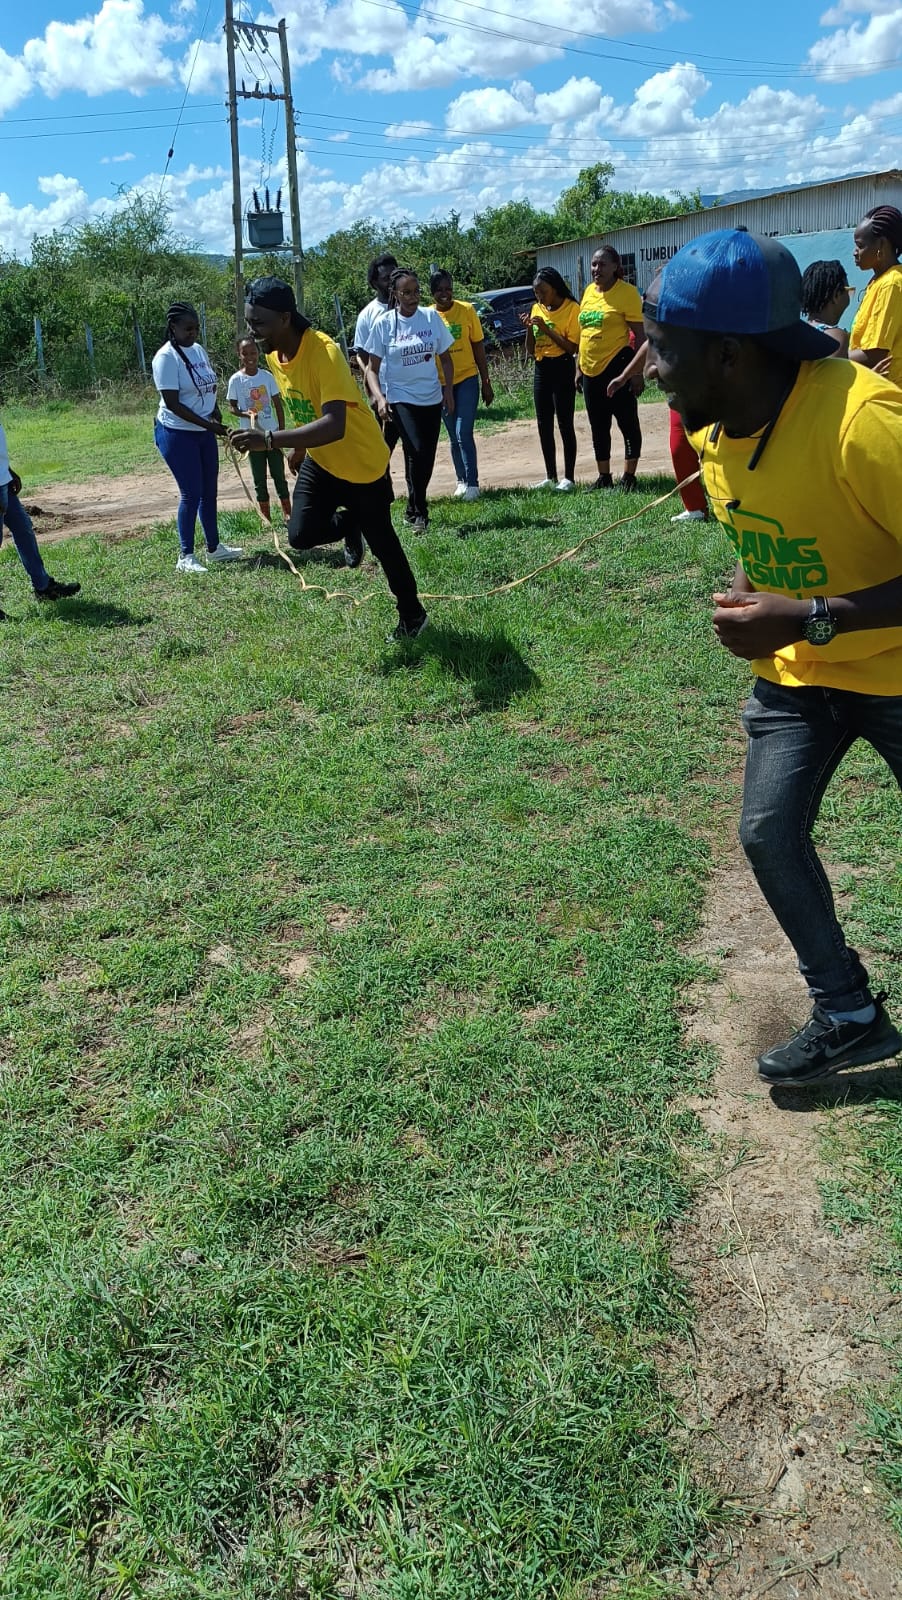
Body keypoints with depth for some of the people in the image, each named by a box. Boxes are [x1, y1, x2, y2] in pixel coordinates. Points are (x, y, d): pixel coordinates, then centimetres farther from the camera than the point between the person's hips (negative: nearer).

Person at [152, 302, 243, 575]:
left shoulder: (199, 350, 7)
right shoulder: (166, 357, -16)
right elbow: (172, 404, -21)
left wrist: (215, 413, -2)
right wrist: (208, 425, -24)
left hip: (204, 431, 8)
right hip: (177, 434, -8)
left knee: (209, 491, 13)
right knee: (191, 494, -7)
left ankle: (214, 547, 25)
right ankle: (185, 557, 2)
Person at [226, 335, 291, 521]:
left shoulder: (267, 376, -3)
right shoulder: (236, 380, -7)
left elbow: (278, 406, 2)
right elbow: (232, 407, -1)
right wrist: (246, 413, -21)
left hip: (272, 434, 1)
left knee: (279, 476, 8)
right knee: (259, 480, 8)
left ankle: (287, 513, 16)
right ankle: (266, 517, 15)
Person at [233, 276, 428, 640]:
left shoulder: (323, 352, -31)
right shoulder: (273, 355, -7)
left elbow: (334, 425, -43)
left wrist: (270, 440, -50)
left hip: (363, 463, -6)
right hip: (319, 462, 6)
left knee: (381, 543, 7)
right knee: (301, 534, -11)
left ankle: (412, 614, 29)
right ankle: (347, 523, 23)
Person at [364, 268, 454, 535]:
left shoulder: (431, 317, 1)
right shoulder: (383, 323, -6)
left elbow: (445, 358, 10)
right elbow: (372, 368, -3)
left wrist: (448, 391, 0)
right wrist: (379, 397, -18)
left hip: (431, 399, 4)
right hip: (400, 398, -4)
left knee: (427, 458, 6)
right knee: (416, 452, -19)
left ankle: (414, 509, 24)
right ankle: (419, 512, -6)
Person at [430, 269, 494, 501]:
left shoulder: (467, 310, -4)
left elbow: (478, 347, 1)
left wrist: (486, 382, 1)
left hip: (467, 379, -2)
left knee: (463, 434, -13)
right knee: (454, 437, 10)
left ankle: (472, 483, -7)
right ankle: (462, 481, 22)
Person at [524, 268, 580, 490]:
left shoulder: (571, 308, -8)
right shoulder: (536, 309, 10)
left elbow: (572, 347, -15)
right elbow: (530, 350, 11)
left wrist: (545, 328, -18)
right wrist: (529, 328, -6)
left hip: (562, 367, -7)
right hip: (541, 369, 7)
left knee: (565, 424, -5)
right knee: (543, 425, 8)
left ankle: (569, 478, 0)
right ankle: (550, 477, 15)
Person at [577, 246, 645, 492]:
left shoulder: (627, 292, -9)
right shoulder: (589, 291, 11)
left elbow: (639, 334, -11)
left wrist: (637, 371, -17)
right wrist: (579, 366, 16)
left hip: (617, 366, -7)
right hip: (591, 370, 7)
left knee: (628, 423, 1)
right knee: (598, 427, 13)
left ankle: (629, 478, 7)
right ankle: (604, 477, 23)